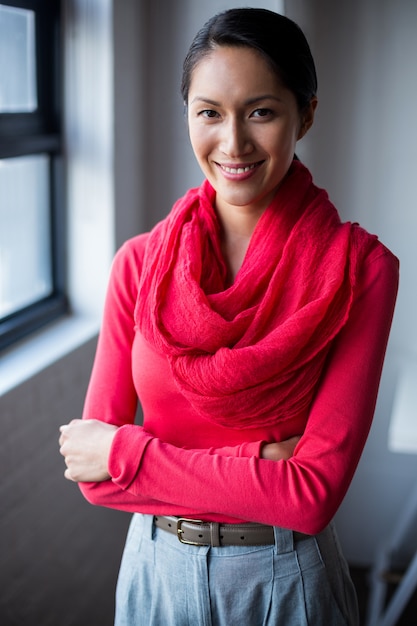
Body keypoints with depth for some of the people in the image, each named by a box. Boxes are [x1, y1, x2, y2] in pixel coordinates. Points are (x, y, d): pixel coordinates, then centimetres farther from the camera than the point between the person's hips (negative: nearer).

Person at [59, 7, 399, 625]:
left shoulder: (359, 268, -16)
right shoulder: (139, 262, -8)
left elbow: (314, 496, -20)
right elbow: (93, 472, -9)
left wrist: (125, 452, -18)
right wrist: (263, 461, -20)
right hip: (157, 569, 3)